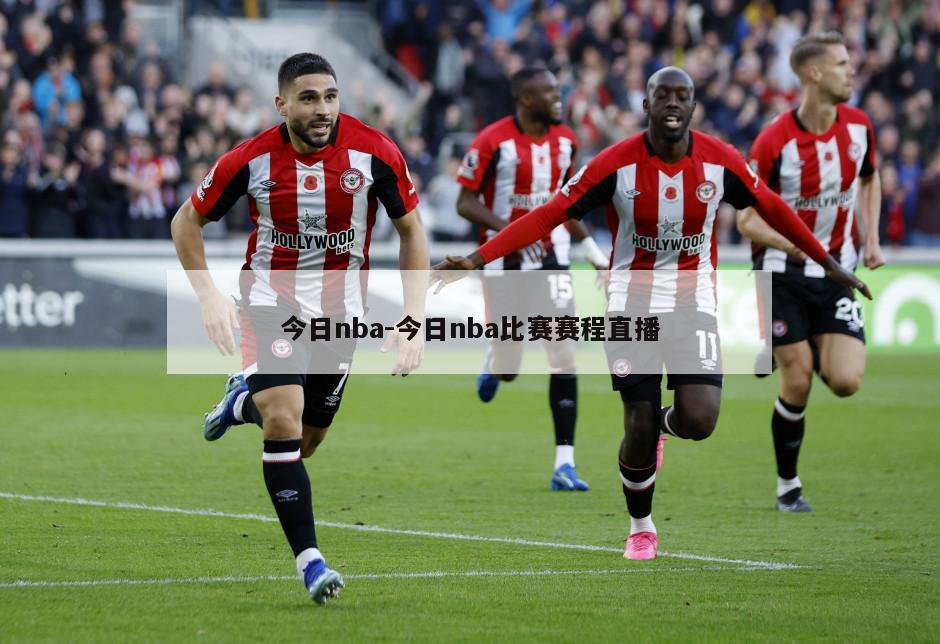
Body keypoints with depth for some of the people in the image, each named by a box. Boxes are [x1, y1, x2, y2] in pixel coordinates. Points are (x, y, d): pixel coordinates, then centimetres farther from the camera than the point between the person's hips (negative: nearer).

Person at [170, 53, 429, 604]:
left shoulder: (374, 151, -15)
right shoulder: (251, 160, -15)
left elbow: (412, 230, -3)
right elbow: (187, 221, 1)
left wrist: (414, 320, -10)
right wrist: (210, 296, -10)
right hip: (270, 302, -2)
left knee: (305, 444, 10)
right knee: (283, 421, -21)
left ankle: (244, 401, 44)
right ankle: (309, 560, -15)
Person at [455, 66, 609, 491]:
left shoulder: (565, 141, 6)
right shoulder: (493, 143, -12)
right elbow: (466, 202, -10)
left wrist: (592, 248, 15)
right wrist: (510, 229, -25)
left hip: (550, 258, 4)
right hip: (504, 263, -4)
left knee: (565, 360, -8)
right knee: (508, 371, 1)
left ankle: (564, 464, -6)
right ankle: (493, 362, 42)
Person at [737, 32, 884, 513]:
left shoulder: (858, 126, -2)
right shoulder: (773, 143, -17)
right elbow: (748, 220, -12)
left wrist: (871, 240, 5)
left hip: (838, 273, 4)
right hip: (785, 275, -4)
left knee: (845, 381, -12)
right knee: (796, 385, -4)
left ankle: (817, 352, 24)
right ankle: (787, 485, 14)